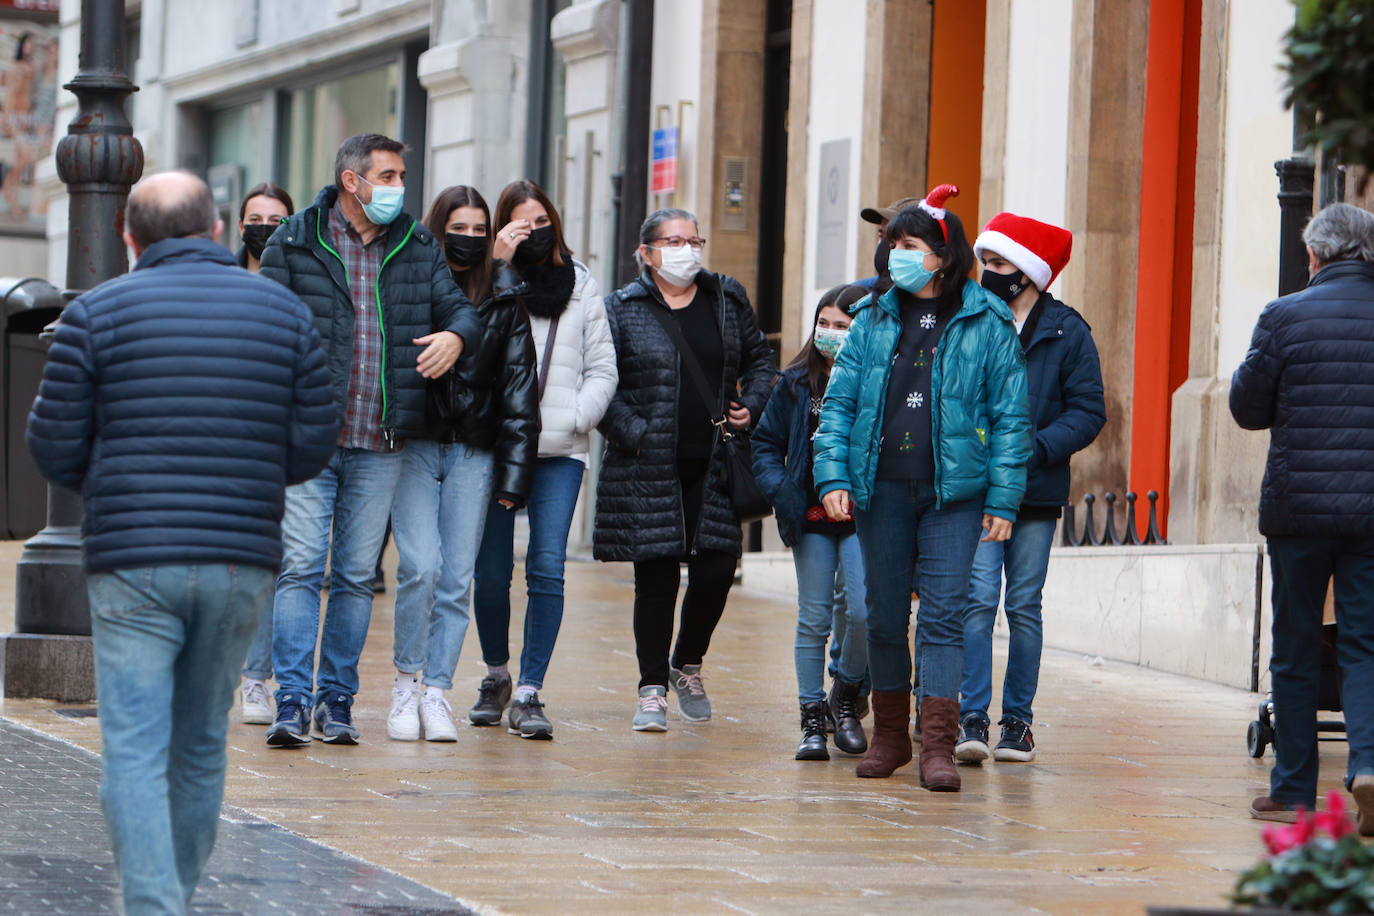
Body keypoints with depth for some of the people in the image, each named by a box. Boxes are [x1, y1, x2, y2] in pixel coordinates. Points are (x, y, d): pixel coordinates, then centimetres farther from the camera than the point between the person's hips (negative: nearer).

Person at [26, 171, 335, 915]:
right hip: (242, 563, 3)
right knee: (201, 744, 17)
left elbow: (54, 447, -1)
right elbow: (310, 447, 5)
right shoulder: (286, 313, 7)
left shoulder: (96, 314, -1)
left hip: (133, 565, -3)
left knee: (134, 753, -5)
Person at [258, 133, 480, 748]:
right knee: (301, 567, -9)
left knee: (357, 576, 6)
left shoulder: (418, 247, 11)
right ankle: (293, 700, -9)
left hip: (379, 445, 3)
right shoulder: (295, 243, 1)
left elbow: (457, 305, 11)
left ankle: (336, 699, 13)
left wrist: (454, 334, -13)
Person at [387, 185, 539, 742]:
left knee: (457, 577, -1)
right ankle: (406, 680, 3)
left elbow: (518, 388, 7)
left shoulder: (504, 296, 6)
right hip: (413, 443, -2)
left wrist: (514, 471, 1)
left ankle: (437, 690, 7)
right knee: (420, 566, -14)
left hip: (473, 450, 2)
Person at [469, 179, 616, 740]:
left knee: (547, 569, -9)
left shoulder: (580, 284, 13)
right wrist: (498, 266, -16)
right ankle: (496, 676, 24)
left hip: (561, 451, 1)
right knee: (491, 571, 2)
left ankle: (529, 694, -7)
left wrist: (575, 417, -4)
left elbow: (602, 366, 12)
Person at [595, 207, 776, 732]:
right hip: (649, 470, -3)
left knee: (716, 569, -3)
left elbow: (759, 359, 20)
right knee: (656, 578, -2)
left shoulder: (728, 301, 10)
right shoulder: (623, 310, 0)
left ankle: (688, 667, 22)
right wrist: (634, 434, -13)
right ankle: (652, 689, 9)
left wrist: (751, 408, 3)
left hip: (714, 467, 3)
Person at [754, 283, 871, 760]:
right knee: (814, 619, 5)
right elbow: (766, 441, 14)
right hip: (811, 519, 3)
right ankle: (812, 719, 12)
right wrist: (779, 490, -1)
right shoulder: (797, 382, 7)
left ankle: (847, 696, 14)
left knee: (863, 611, -11)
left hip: (862, 518, -3)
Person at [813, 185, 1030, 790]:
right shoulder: (873, 320, 9)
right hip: (881, 488, 3)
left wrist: (1003, 500, -5)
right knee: (884, 616, 10)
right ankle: (889, 735, 22)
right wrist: (833, 476, -3)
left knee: (943, 617, -9)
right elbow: (839, 402, 9)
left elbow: (1010, 416, 0)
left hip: (953, 490, -3)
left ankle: (938, 745, -12)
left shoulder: (986, 325, 0)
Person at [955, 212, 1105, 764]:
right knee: (978, 599, -9)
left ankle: (1017, 720, 11)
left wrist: (1038, 446, -14)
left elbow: (1088, 412, 0)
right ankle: (972, 718, -10)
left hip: (1037, 490, 0)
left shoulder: (1067, 331, 2)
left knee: (1024, 606, 4)